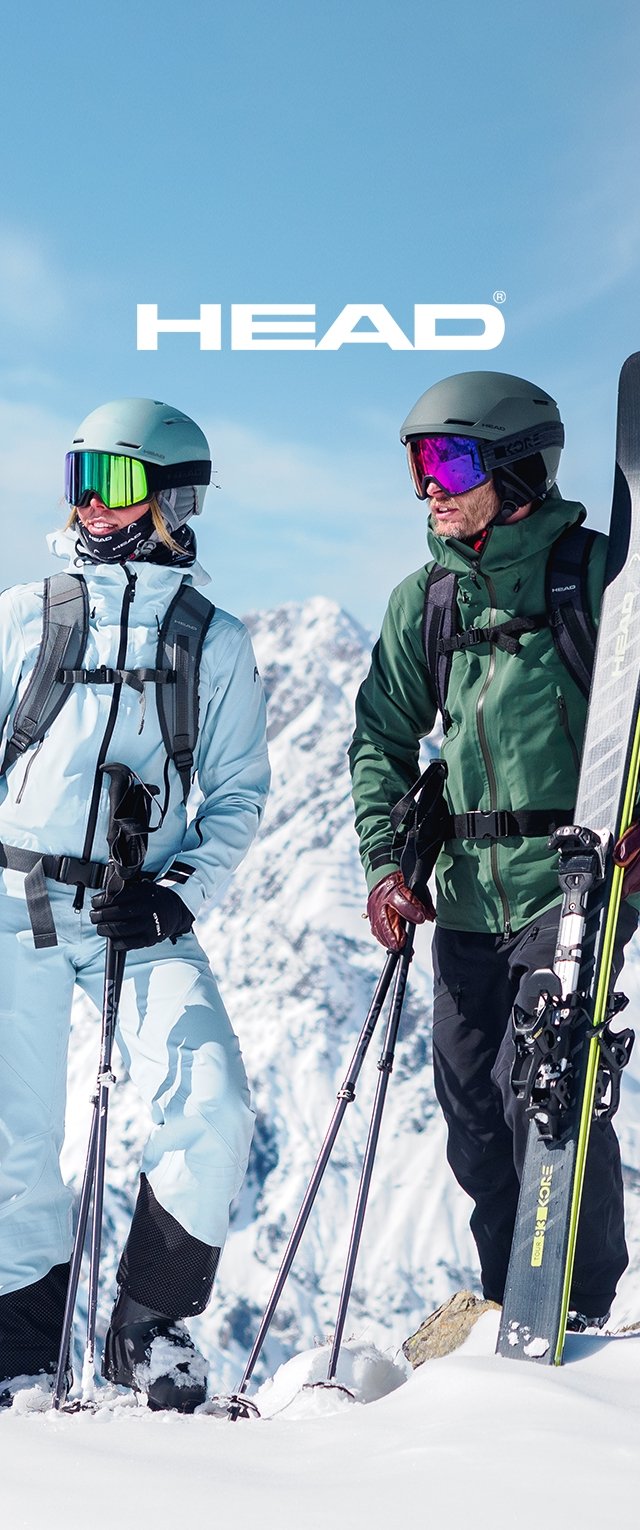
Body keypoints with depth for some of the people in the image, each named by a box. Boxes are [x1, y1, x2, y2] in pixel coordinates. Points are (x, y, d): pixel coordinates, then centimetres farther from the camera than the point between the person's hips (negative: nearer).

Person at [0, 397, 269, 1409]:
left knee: (213, 1111, -17)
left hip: (141, 912, 0)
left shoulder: (216, 641, 7)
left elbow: (239, 794, 8)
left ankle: (149, 1328, 2)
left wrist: (180, 891, -8)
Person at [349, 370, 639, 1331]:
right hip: (470, 891, 6)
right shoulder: (424, 600, 9)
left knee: (541, 1090, -12)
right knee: (471, 1105, 9)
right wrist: (384, 862, 2)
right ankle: (507, 1296, 25)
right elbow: (382, 737, 14)